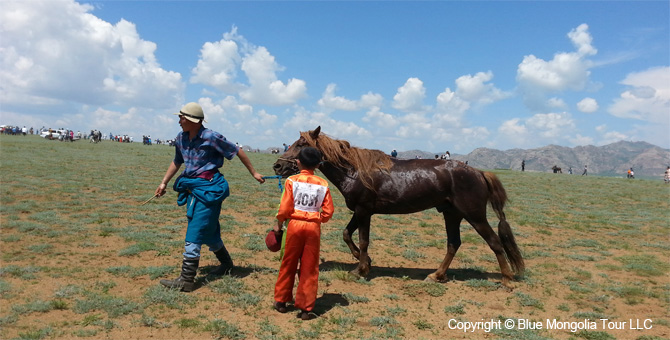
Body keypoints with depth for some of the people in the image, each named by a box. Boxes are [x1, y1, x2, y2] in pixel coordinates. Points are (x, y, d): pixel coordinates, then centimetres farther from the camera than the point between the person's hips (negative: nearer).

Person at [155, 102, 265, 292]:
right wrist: (164, 183, 20)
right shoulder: (181, 139, 6)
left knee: (194, 234, -8)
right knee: (208, 231, 18)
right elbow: (177, 162, 23)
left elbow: (238, 151, -6)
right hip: (192, 188, 8)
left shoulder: (211, 137, -15)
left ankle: (186, 280, -1)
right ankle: (226, 263, 38)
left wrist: (253, 173, 0)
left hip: (209, 188, -8)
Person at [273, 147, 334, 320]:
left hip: (295, 224, -1)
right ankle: (306, 309, 13)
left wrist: (279, 224, 7)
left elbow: (285, 208, -8)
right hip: (314, 227, 1)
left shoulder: (292, 181, -5)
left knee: (288, 264, 15)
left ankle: (281, 301, 27)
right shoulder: (323, 184, 0)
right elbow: (329, 211, -2)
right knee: (309, 268, 8)